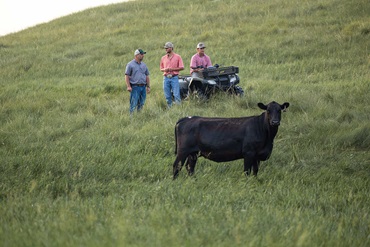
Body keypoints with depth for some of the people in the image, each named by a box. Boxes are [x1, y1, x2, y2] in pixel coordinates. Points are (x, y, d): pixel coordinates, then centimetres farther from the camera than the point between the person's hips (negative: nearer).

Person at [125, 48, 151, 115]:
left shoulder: (143, 65, 16)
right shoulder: (130, 64, -1)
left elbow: (147, 76, 21)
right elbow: (126, 76, -5)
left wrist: (148, 86, 14)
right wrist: (128, 86, -14)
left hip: (143, 87, 6)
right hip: (135, 87, -6)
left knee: (141, 104, 7)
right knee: (134, 104, -9)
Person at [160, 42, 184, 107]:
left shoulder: (177, 57, 1)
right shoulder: (163, 58, 12)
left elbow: (181, 67, -3)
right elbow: (161, 68, 18)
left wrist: (172, 69, -12)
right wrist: (164, 69, -6)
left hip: (174, 78, -4)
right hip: (166, 78, 4)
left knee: (176, 95, -9)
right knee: (167, 96, 4)